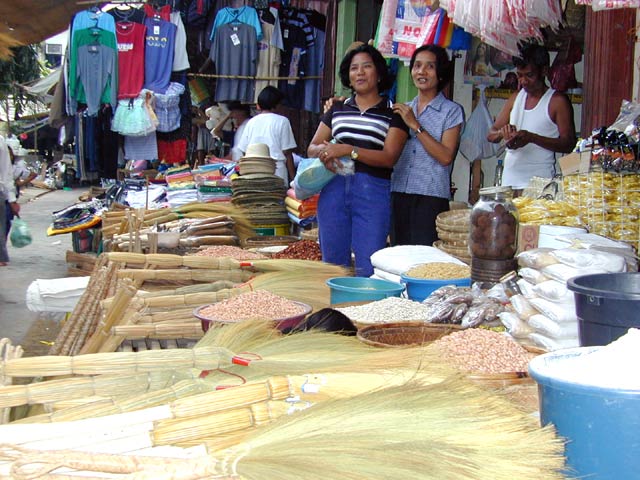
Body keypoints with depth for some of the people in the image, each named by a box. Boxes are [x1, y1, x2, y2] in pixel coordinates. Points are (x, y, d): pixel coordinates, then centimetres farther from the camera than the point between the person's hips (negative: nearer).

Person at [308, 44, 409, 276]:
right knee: (333, 264, 9)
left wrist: (348, 150, -17)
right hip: (334, 188, 4)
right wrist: (323, 151, -7)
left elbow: (389, 157, -7)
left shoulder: (393, 113, 5)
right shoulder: (337, 108, 17)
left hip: (373, 191, -4)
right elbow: (312, 147, 17)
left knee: (368, 269, -7)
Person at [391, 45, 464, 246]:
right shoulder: (404, 109, 17)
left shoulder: (452, 111, 2)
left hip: (431, 198, -5)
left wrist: (415, 125, -10)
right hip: (399, 194, 5)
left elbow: (445, 157, -10)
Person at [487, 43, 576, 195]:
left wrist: (531, 138, -19)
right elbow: (491, 135, 16)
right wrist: (502, 132, -7)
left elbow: (568, 144, -9)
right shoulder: (516, 98, 16)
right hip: (509, 181, 5)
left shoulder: (558, 101, -2)